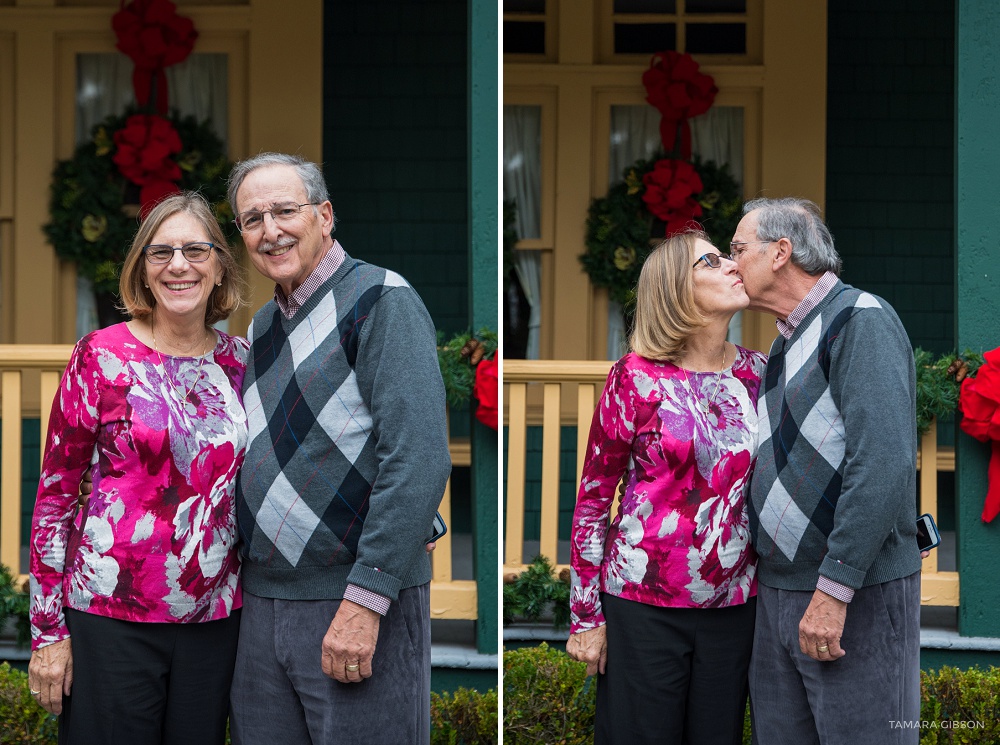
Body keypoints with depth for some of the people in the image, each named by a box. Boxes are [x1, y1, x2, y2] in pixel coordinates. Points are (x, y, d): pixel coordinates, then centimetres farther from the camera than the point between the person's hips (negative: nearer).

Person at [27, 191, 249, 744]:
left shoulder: (239, 360, 6)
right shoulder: (102, 357, -4)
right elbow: (54, 494, -3)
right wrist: (47, 630, -6)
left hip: (213, 617, 4)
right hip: (111, 617, -4)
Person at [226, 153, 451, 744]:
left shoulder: (383, 302, -8)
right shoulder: (263, 328, 17)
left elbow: (419, 461, -18)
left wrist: (363, 601, -22)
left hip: (361, 605, -7)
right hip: (264, 602, 7)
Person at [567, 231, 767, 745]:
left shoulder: (757, 372, 5)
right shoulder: (638, 377, -7)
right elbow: (593, 495, -3)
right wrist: (586, 616, -5)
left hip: (732, 604, 4)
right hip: (644, 606, -4)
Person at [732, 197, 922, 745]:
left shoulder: (861, 320, -10)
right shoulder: (786, 347, 19)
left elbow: (883, 463, -21)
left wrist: (833, 588, -24)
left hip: (857, 596, -8)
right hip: (779, 593, 9)